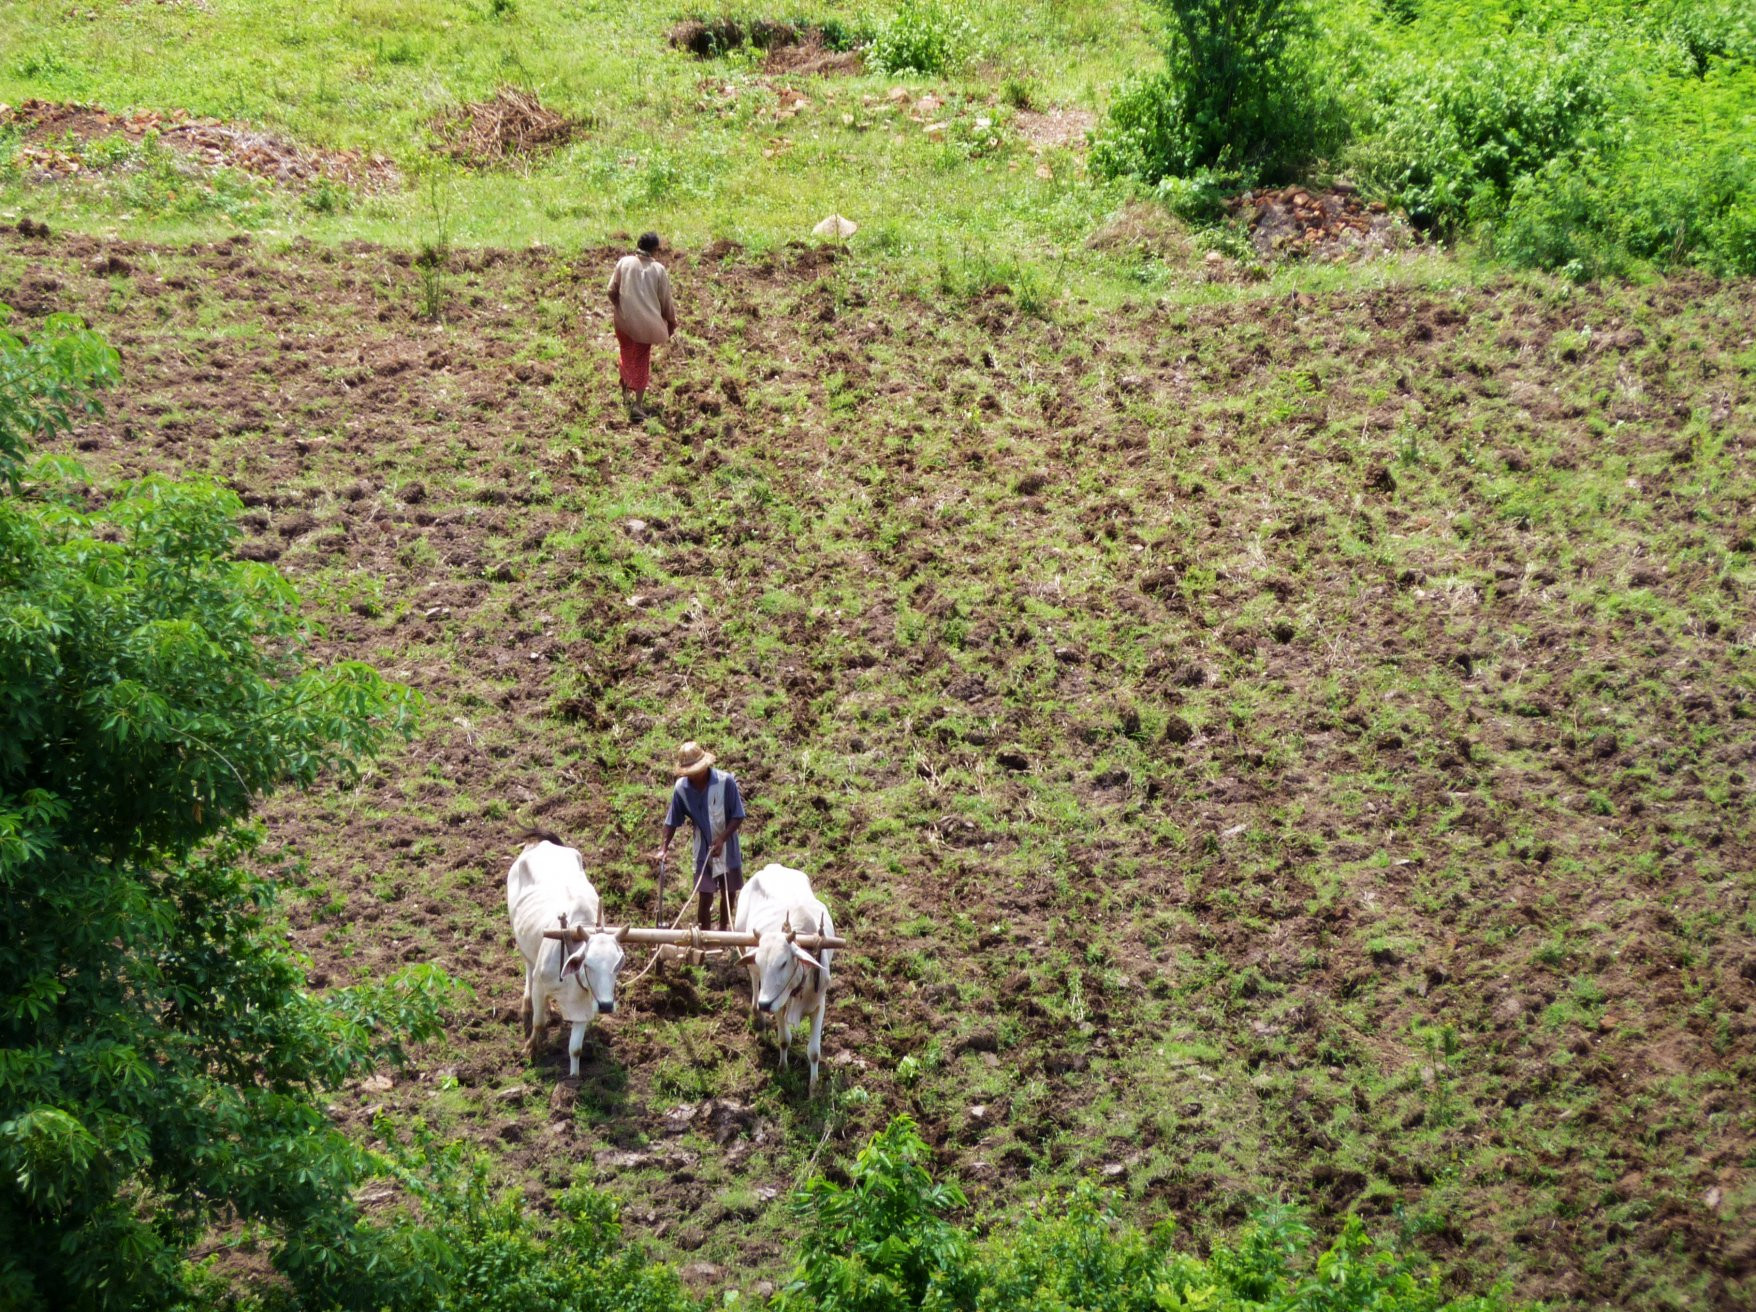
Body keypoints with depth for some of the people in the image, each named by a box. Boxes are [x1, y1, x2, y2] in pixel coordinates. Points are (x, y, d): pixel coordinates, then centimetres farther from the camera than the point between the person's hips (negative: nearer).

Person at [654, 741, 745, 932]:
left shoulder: (726, 782, -21)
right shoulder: (681, 787, -13)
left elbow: (738, 816, -15)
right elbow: (672, 821, -4)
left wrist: (722, 839, -25)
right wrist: (663, 847, -14)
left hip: (728, 848, 0)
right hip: (704, 850, 0)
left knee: (729, 893, 15)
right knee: (705, 897, -5)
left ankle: (724, 929, 37)